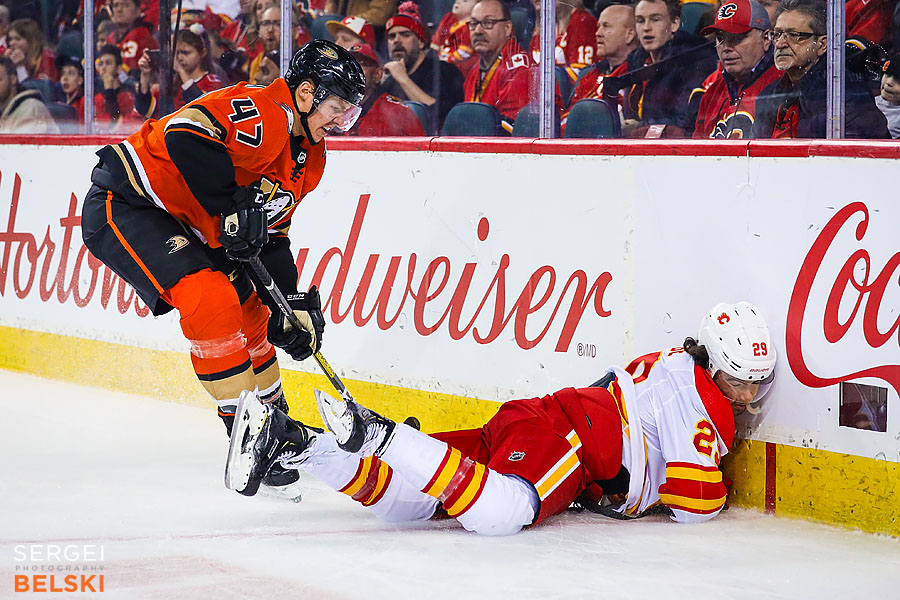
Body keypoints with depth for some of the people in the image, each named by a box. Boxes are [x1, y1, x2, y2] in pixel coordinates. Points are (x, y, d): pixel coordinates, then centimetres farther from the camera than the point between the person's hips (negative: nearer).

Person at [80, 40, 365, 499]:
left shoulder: (308, 159, 7)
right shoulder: (261, 113, -24)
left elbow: (272, 234, 12)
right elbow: (185, 135, -38)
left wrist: (291, 303, 2)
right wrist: (232, 207, -32)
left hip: (189, 226, 11)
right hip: (124, 204, -11)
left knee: (251, 317, 14)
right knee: (211, 299, -25)